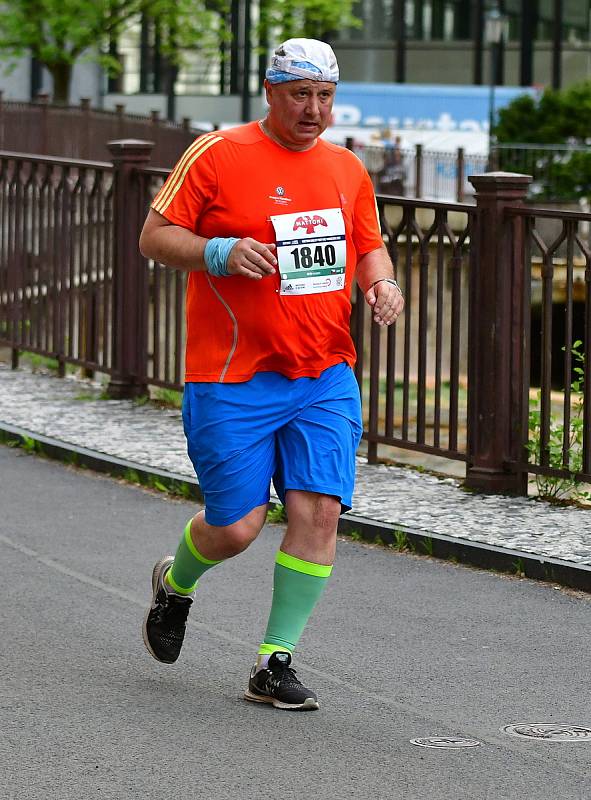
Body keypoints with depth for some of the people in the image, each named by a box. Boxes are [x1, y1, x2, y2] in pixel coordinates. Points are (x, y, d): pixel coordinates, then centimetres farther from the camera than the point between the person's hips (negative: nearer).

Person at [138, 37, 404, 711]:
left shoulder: (347, 169, 11)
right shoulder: (217, 155, -5)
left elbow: (368, 247, 23)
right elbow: (154, 237, -4)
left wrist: (382, 284, 1)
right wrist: (218, 252, -21)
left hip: (325, 377, 4)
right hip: (232, 378, -4)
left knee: (319, 510, -9)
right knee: (236, 527, -4)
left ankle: (275, 664, 2)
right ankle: (175, 583, 32)